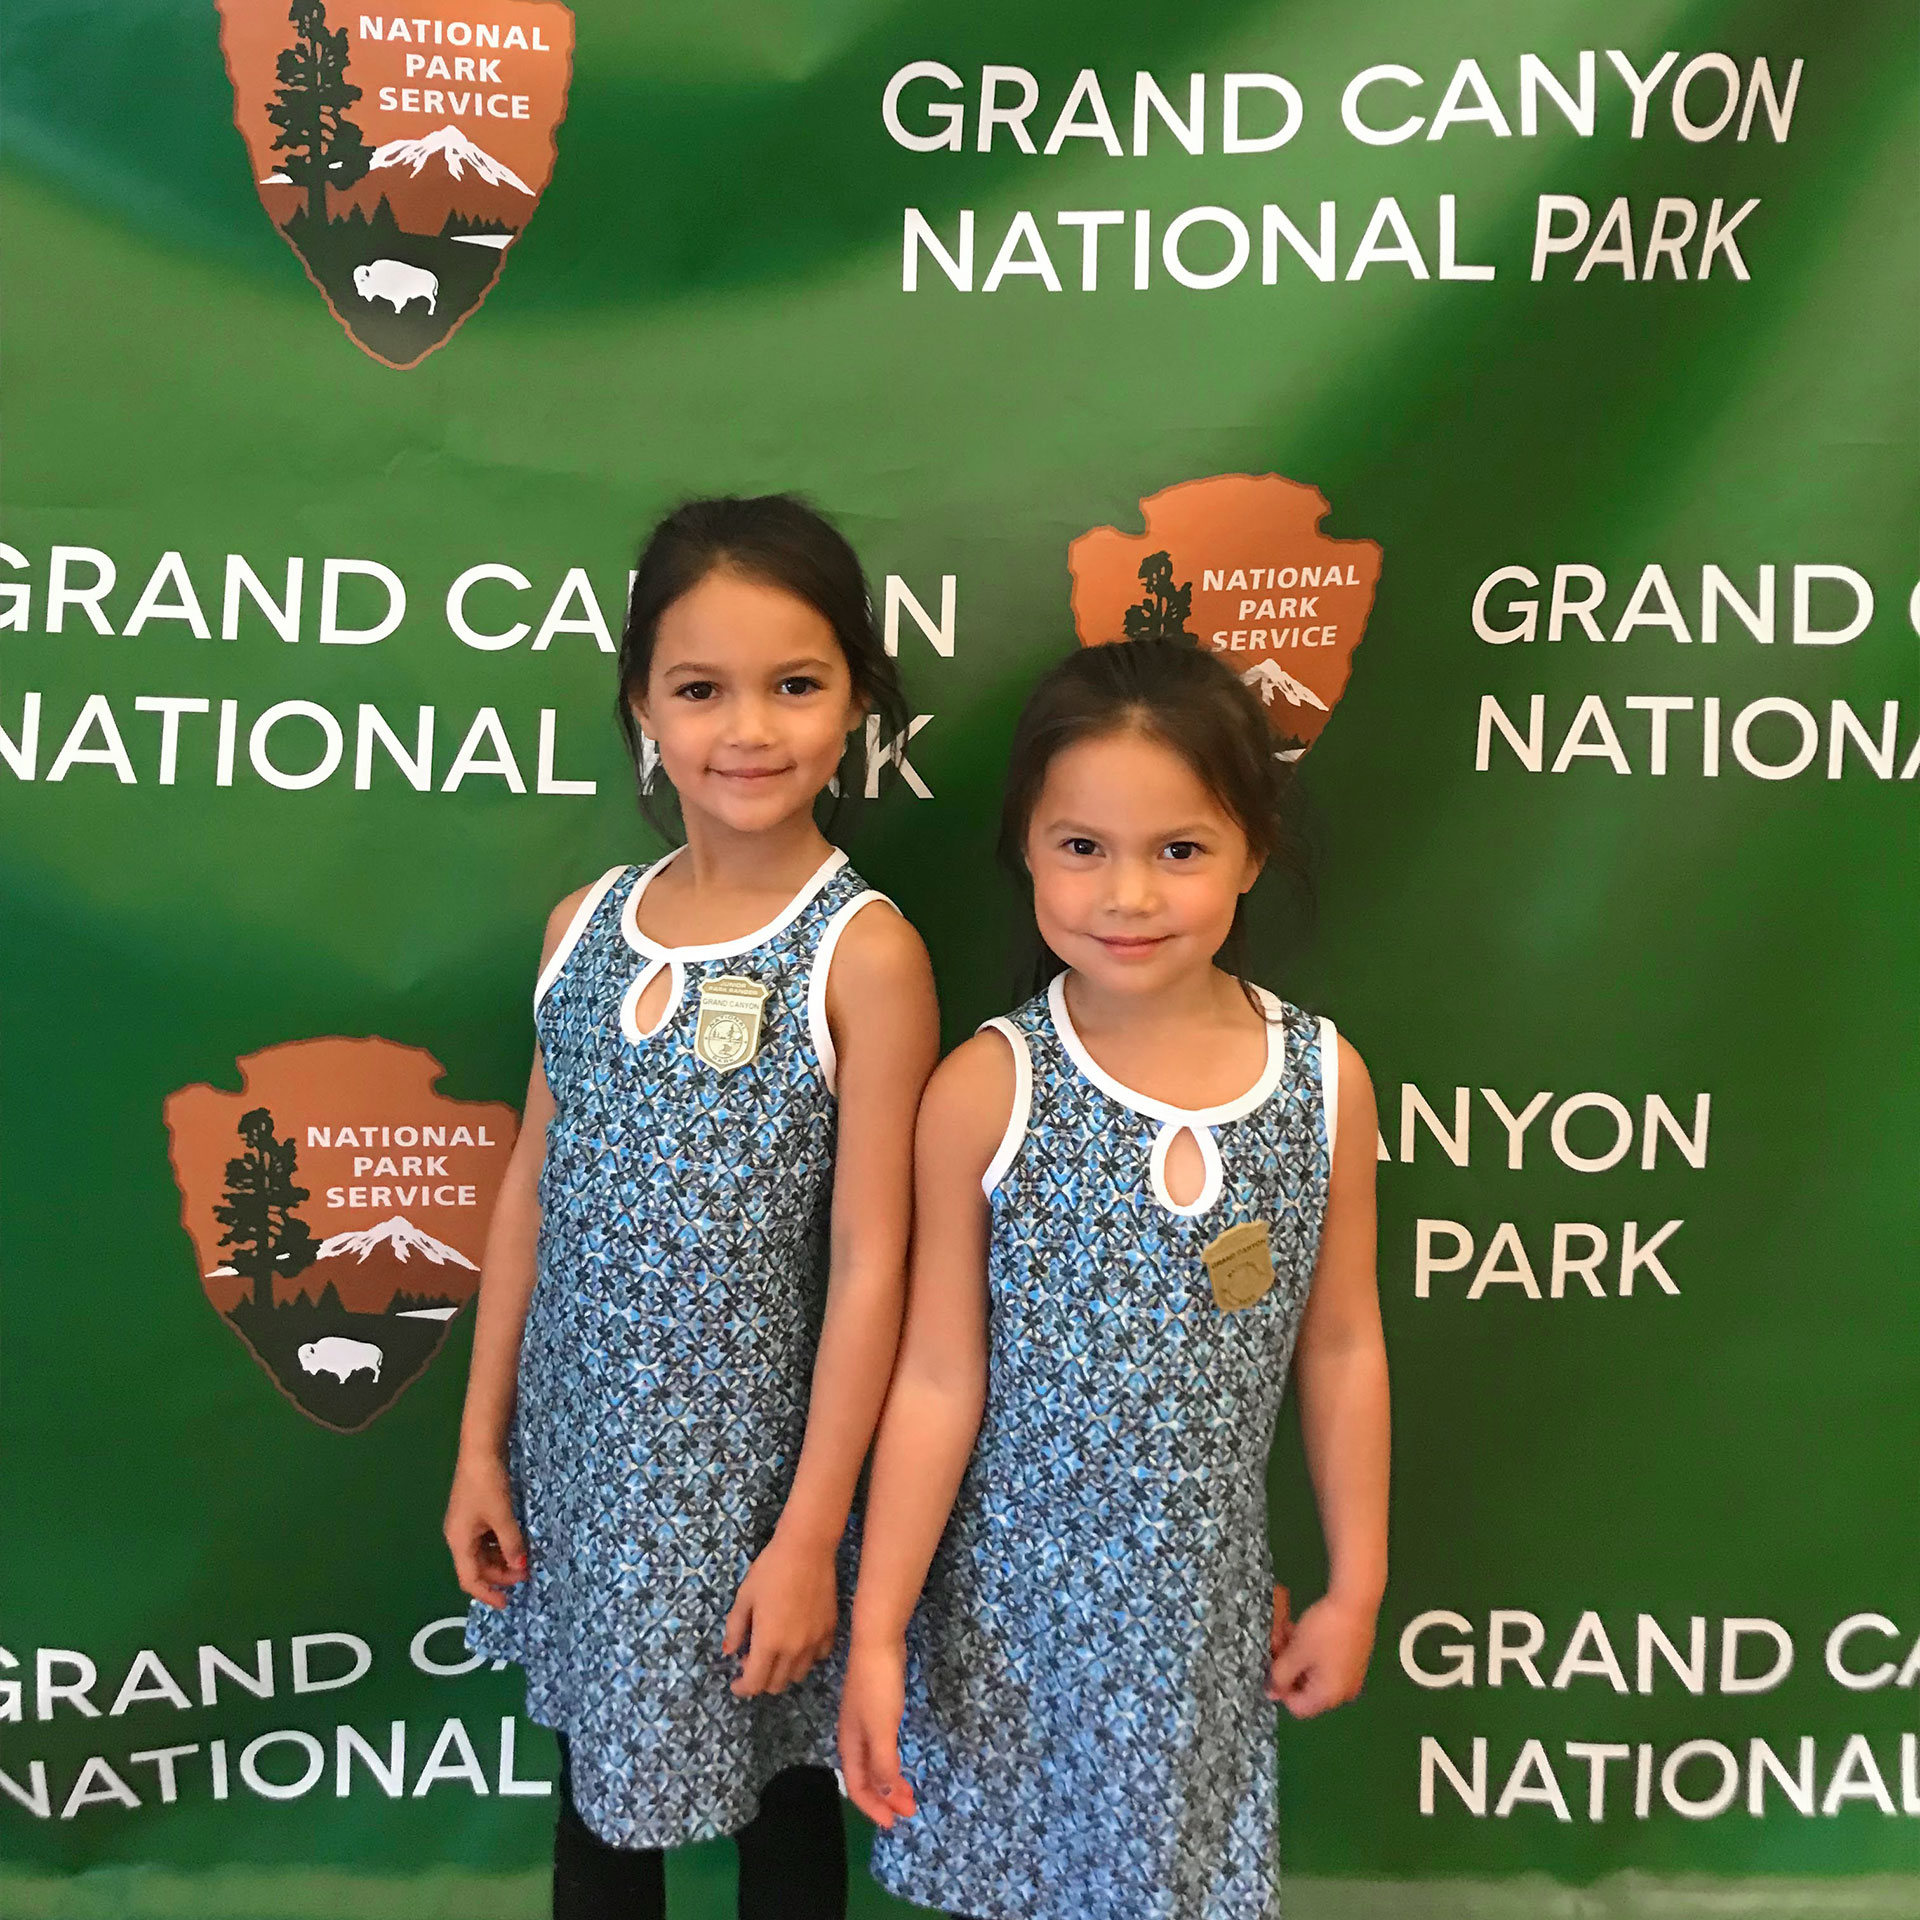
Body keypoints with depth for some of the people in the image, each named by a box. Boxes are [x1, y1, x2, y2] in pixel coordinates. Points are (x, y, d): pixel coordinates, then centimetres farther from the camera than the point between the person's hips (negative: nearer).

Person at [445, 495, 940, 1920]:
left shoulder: (866, 952, -16)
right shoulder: (586, 924, -1)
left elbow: (870, 1262, -15)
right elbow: (534, 1188, 5)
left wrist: (810, 1535, -13)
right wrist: (482, 1439, 7)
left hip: (749, 1463, -4)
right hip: (580, 1443, 4)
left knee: (778, 1788, 18)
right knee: (596, 1778, 22)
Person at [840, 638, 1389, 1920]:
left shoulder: (1326, 1079, -9)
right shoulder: (986, 1089, -16)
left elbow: (1342, 1348, 2)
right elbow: (939, 1379, -10)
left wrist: (1358, 1584, 7)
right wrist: (877, 1630, -7)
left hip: (1206, 1596, 2)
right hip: (1016, 1592, -1)